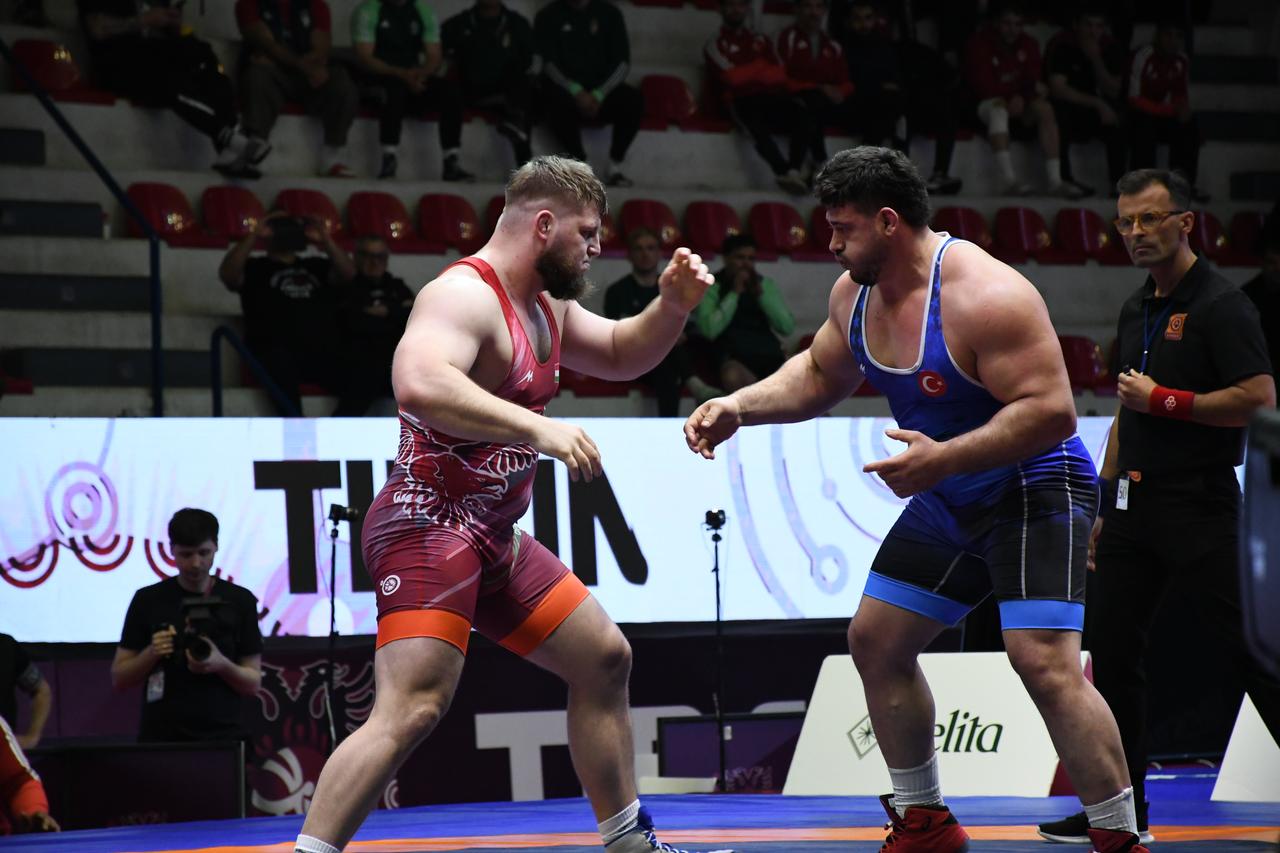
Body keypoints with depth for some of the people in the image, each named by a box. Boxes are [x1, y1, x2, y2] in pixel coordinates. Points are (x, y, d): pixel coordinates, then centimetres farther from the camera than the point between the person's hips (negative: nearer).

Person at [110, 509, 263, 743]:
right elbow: (119, 679, 7)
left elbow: (253, 683, 5)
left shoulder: (240, 601, 3)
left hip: (222, 738, 0)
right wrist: (151, 653, -11)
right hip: (161, 739, 0)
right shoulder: (148, 600, 4)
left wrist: (221, 665, -15)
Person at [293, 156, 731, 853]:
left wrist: (671, 306, 9)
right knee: (412, 710, -23)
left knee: (603, 659, 18)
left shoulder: (543, 308, 14)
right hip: (429, 527, -11)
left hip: (493, 536, 11)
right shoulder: (465, 295, -18)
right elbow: (418, 383, -37)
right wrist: (538, 428, -43)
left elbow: (621, 356, 29)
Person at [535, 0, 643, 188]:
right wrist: (576, 91, -23)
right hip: (565, 89, -2)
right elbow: (547, 63, -7)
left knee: (634, 99, -29)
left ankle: (616, 168, -21)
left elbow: (622, 62, 0)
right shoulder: (548, 16, 3)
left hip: (603, 90, 2)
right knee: (557, 99, -37)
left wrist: (599, 94, -17)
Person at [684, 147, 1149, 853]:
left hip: (1035, 488, -9)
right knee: (875, 639, 12)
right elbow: (819, 376, 19)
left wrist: (940, 460, -34)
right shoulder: (854, 294, 0)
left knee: (1045, 664, -23)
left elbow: (1052, 411, -30)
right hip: (948, 502, 9)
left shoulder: (982, 294, -27)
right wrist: (739, 407, 3)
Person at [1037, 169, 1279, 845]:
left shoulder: (1221, 305, -9)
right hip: (1135, 506, 8)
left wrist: (1165, 401, -16)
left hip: (1200, 506, -8)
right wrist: (1106, 507, 20)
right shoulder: (1135, 311, 17)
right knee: (1112, 653, 6)